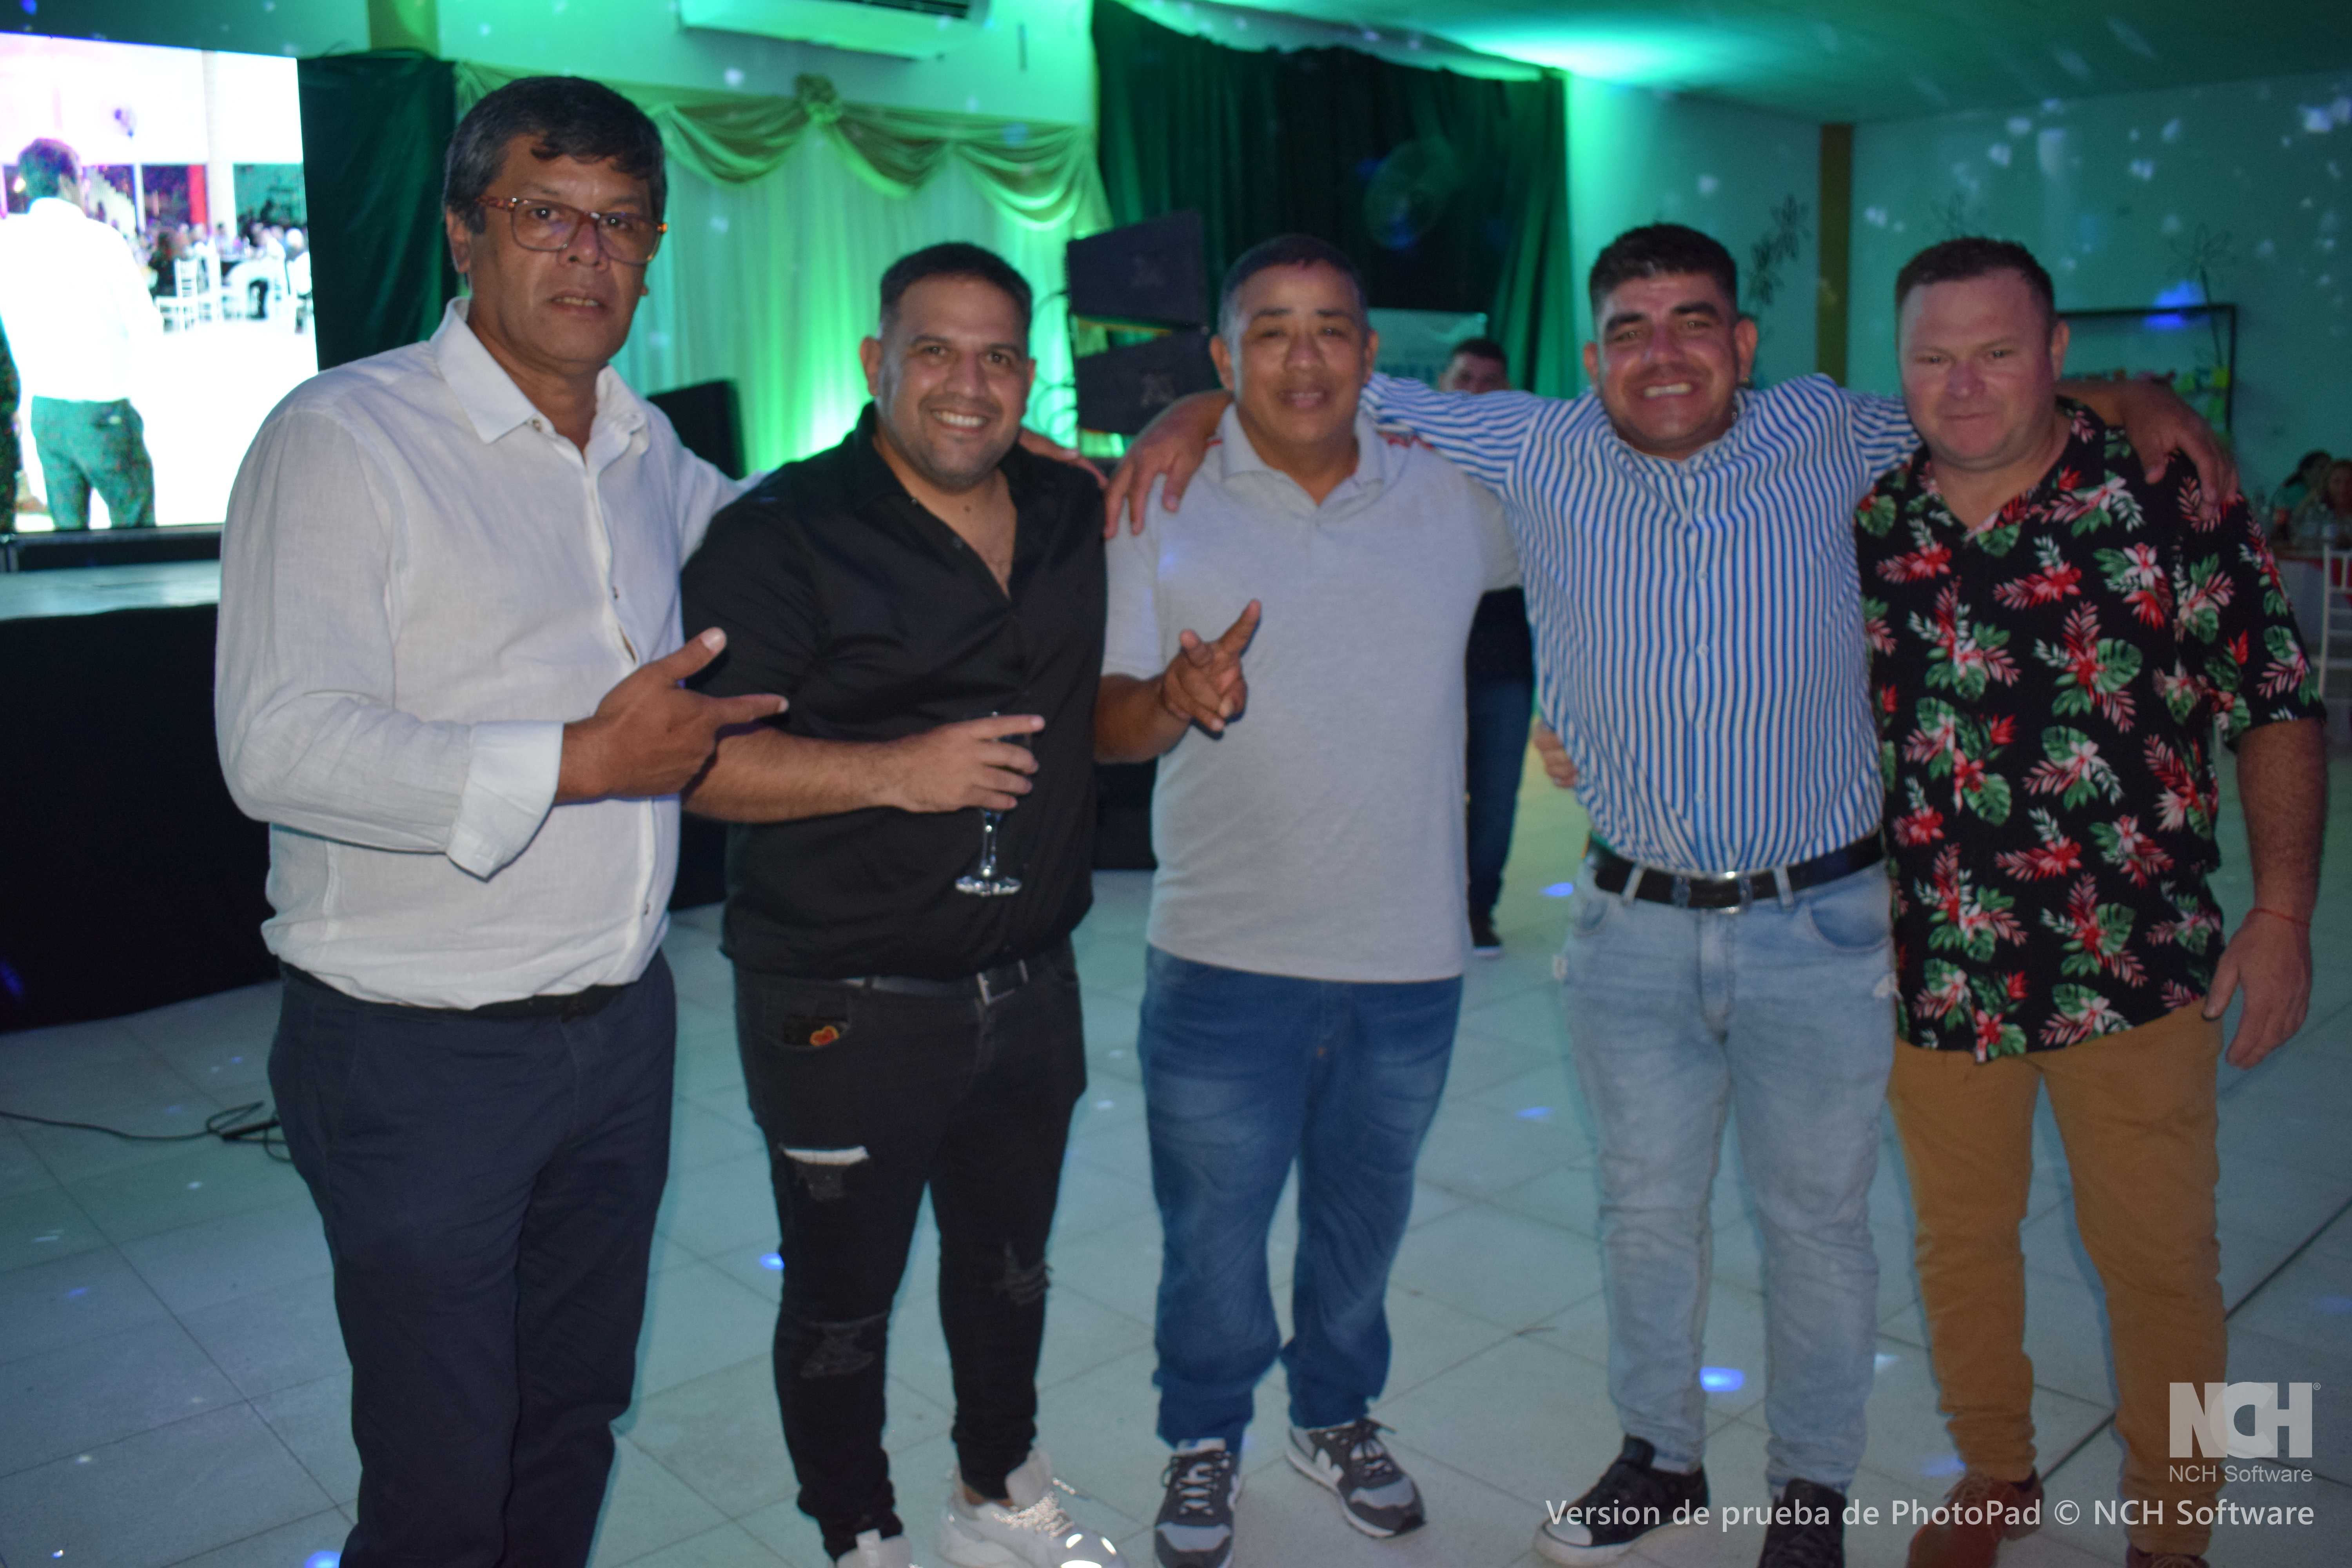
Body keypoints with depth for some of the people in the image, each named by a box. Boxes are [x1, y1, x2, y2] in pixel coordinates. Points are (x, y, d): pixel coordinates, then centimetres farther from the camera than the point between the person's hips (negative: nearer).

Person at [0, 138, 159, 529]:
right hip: (100, 408, -6)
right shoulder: (99, 239, -10)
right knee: (135, 526, 2)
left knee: (67, 527, 11)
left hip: (42, 409, 6)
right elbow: (147, 327, -7)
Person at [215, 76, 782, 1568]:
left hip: (619, 1029, 6)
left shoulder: (646, 452, 9)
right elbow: (279, 746, -20)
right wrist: (578, 760, -23)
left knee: (574, 1417, 21)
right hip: (420, 1054, -6)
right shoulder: (345, 437, -12)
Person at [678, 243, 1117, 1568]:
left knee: (1011, 1270, 22)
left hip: (1031, 993, 6)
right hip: (845, 1007, -5)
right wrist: (893, 772, -25)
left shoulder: (1077, 518, 6)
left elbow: (1095, 712, 22)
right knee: (843, 1300, 11)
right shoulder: (782, 534, -12)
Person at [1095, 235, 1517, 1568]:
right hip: (1226, 959, -2)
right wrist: (1176, 697, -30)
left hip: (1411, 958, 3)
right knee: (1212, 1233, 10)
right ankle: (1205, 1438, 37)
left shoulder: (1455, 497, 1)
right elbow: (1106, 721, -10)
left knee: (1365, 1217, 20)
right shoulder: (1162, 507, -5)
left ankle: (1339, 1415, 46)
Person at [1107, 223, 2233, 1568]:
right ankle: (1662, 1459, 40)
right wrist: (1197, 414, -8)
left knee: (1817, 1219, 13)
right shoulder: (1535, 453, -2)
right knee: (1647, 1212, 17)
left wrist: (2133, 399, -2)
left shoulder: (1827, 435, -2)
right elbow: (1355, 388, 4)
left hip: (1818, 925, -1)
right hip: (1633, 927, 1)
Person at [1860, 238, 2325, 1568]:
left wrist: (2283, 911, -11)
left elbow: (2280, 709, -5)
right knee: (1960, 1237, 18)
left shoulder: (2173, 502, -9)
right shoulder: (1863, 517, -1)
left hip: (2136, 963, -2)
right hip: (1934, 961, 3)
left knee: (2159, 1260, 9)